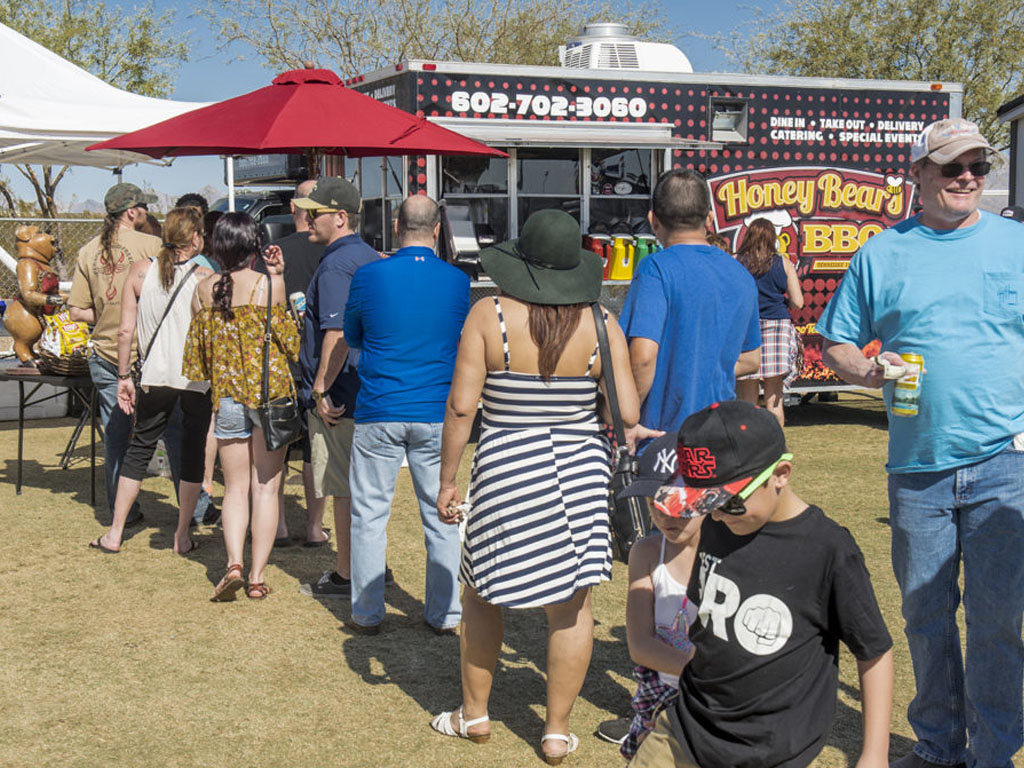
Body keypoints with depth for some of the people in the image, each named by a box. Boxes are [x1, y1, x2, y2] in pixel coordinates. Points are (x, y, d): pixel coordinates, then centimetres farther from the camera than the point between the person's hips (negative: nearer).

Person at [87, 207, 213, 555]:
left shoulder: (140, 272, -1)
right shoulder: (204, 278, -7)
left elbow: (126, 331, 0)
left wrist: (124, 376, 7)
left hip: (156, 377, 2)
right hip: (198, 380, -2)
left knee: (139, 449, 14)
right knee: (193, 454, 9)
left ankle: (115, 533, 16)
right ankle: (182, 536, 15)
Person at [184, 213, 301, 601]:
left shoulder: (205, 289, 0)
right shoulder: (270, 284, -11)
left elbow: (198, 349, 7)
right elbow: (289, 338, 2)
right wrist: (277, 277, 1)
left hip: (227, 396, 3)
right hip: (271, 392, -3)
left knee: (235, 487, 11)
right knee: (266, 487, 6)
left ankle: (234, 562, -7)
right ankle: (258, 574, 5)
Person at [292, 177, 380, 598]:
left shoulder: (335, 266, -17)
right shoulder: (370, 257, 14)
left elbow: (337, 334, -25)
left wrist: (321, 390, -21)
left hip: (338, 396, -10)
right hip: (370, 391, 10)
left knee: (344, 490, -2)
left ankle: (346, 576, 5)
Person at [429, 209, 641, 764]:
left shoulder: (489, 315, -10)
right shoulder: (599, 323, -6)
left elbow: (461, 405, -11)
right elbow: (628, 413, -9)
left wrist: (448, 479, -2)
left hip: (506, 471, -1)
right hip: (581, 470, 1)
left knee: (482, 594, 17)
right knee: (572, 604, 10)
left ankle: (474, 715, 29)